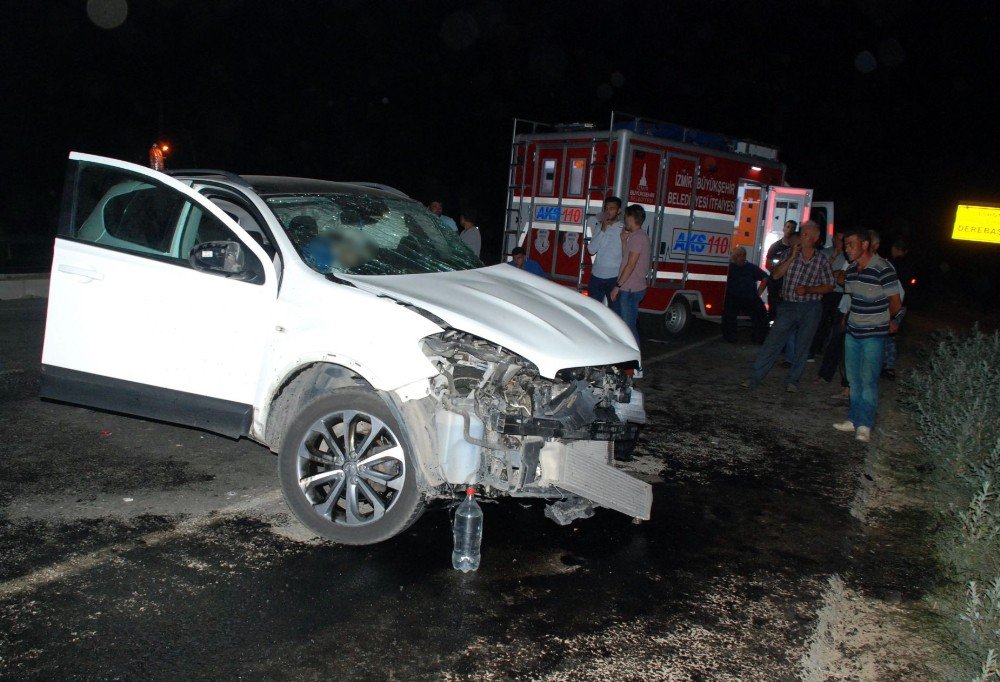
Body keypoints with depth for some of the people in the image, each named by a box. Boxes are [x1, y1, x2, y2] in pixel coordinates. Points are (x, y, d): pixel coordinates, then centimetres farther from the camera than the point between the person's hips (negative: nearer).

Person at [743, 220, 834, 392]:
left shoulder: (822, 260, -1)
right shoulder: (791, 254, 4)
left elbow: (829, 286, 3)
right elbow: (775, 275, -4)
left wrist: (808, 290, -13)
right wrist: (792, 258, -12)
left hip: (810, 308, -1)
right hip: (788, 305, 1)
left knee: (802, 347, 5)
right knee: (772, 342, -2)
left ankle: (792, 381, 18)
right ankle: (754, 378, 0)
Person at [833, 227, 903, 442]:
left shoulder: (883, 269, -16)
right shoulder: (851, 269, 6)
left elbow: (895, 301, -7)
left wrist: (890, 320, 9)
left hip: (874, 334, -7)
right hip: (853, 331, 7)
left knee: (868, 380, -5)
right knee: (854, 379, 11)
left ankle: (865, 425, 2)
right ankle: (854, 420, 19)